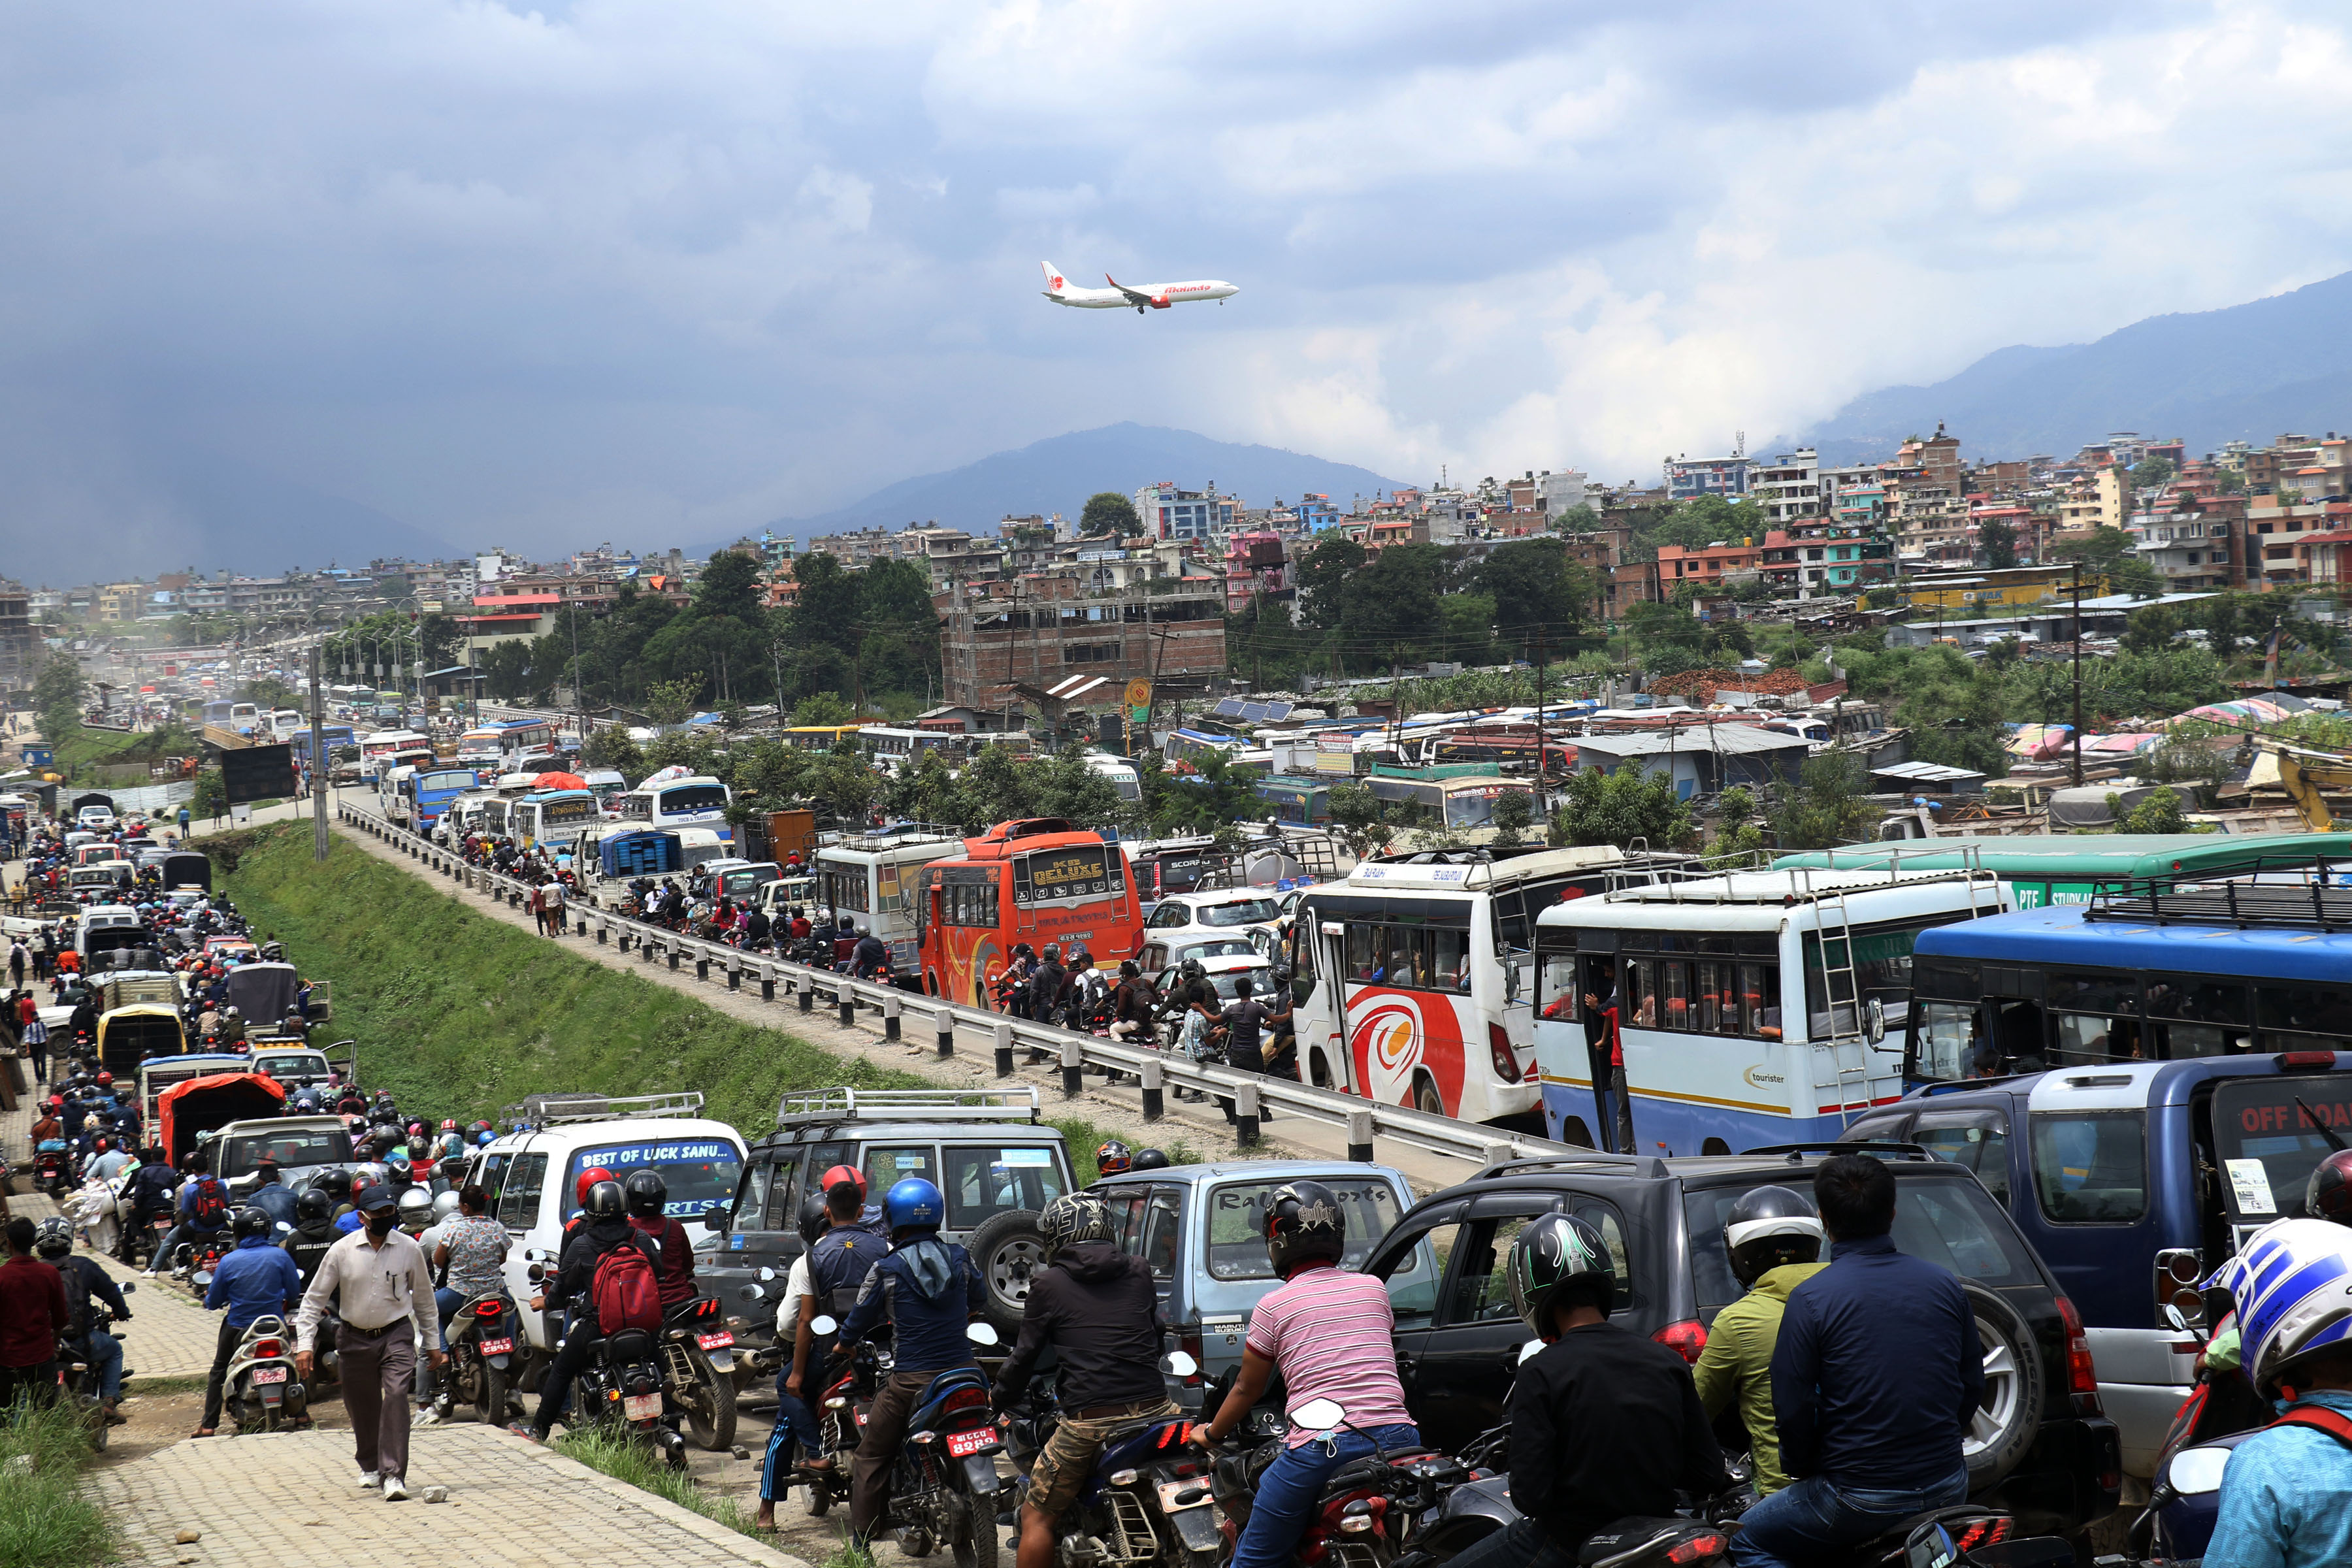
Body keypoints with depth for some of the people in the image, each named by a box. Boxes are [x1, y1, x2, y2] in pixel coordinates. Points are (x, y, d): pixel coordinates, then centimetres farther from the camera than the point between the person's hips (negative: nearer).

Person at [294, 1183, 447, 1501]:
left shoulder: (409, 1248, -2)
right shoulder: (342, 1251, -5)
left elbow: (424, 1297, 11)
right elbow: (314, 1298, 1)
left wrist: (433, 1342, 15)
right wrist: (305, 1344, -7)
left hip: (397, 1334, -1)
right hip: (356, 1339, 1)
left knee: (396, 1396, -19)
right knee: (362, 1407, 11)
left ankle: (394, 1474, -22)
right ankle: (371, 1466, 35)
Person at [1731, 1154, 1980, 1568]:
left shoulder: (1809, 1300, -12)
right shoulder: (1944, 1285, 4)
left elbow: (1792, 1406, -11)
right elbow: (1973, 1384, 11)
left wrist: (1799, 1468, 7)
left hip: (1859, 1495, -5)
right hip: (1947, 1486, 6)